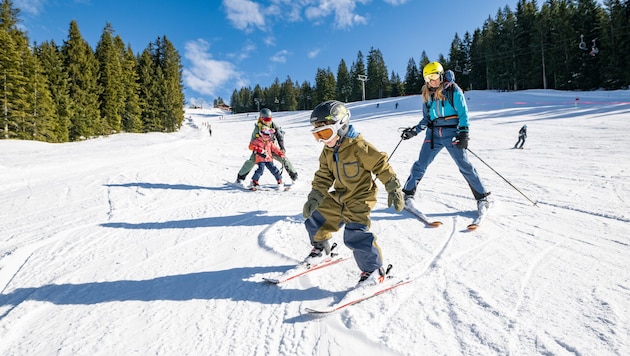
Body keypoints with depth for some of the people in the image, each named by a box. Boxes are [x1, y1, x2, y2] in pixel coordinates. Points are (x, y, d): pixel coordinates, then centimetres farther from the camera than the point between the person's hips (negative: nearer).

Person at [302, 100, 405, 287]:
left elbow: (381, 165, -18)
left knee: (356, 235, -20)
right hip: (337, 197, 8)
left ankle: (374, 270, -1)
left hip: (360, 198, -8)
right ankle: (320, 247, 43)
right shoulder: (328, 151, 1)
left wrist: (393, 189, -17)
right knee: (315, 220, 13)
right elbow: (323, 176, 5)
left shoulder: (358, 146, -22)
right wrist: (314, 197, -4)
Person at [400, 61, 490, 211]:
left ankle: (482, 197, 8)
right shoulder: (427, 94, 13)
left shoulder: (453, 90, 0)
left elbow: (463, 113, -4)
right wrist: (414, 131, 6)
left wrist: (464, 132, -14)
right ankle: (408, 194, 10)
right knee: (420, 165, -2)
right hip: (433, 134, 4)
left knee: (464, 165, -4)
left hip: (452, 132, -3)